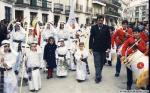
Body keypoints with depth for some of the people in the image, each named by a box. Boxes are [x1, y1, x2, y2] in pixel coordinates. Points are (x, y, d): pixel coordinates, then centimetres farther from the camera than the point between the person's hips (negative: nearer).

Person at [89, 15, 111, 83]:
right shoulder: (93, 27, -1)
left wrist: (108, 47, -4)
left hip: (104, 49, 2)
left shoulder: (106, 28, 1)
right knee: (97, 64, -2)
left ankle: (98, 75, 29)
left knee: (101, 63, 12)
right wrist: (90, 47, -3)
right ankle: (98, 77, 3)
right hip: (96, 49, -2)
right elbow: (91, 38, 1)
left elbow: (109, 38, 2)